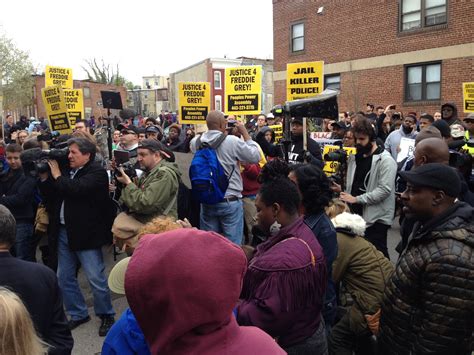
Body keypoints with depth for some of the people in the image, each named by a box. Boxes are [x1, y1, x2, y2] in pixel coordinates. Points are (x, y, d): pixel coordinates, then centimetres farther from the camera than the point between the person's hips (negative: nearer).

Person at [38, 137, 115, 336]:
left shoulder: (97, 172, -9)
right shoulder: (66, 170, 11)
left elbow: (77, 189, -25)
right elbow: (50, 197, 14)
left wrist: (57, 175, -11)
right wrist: (45, 177, 1)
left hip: (86, 233, -7)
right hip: (64, 232, 7)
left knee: (96, 278, -2)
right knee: (64, 278, 14)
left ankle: (106, 316, 17)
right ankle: (78, 314, 30)